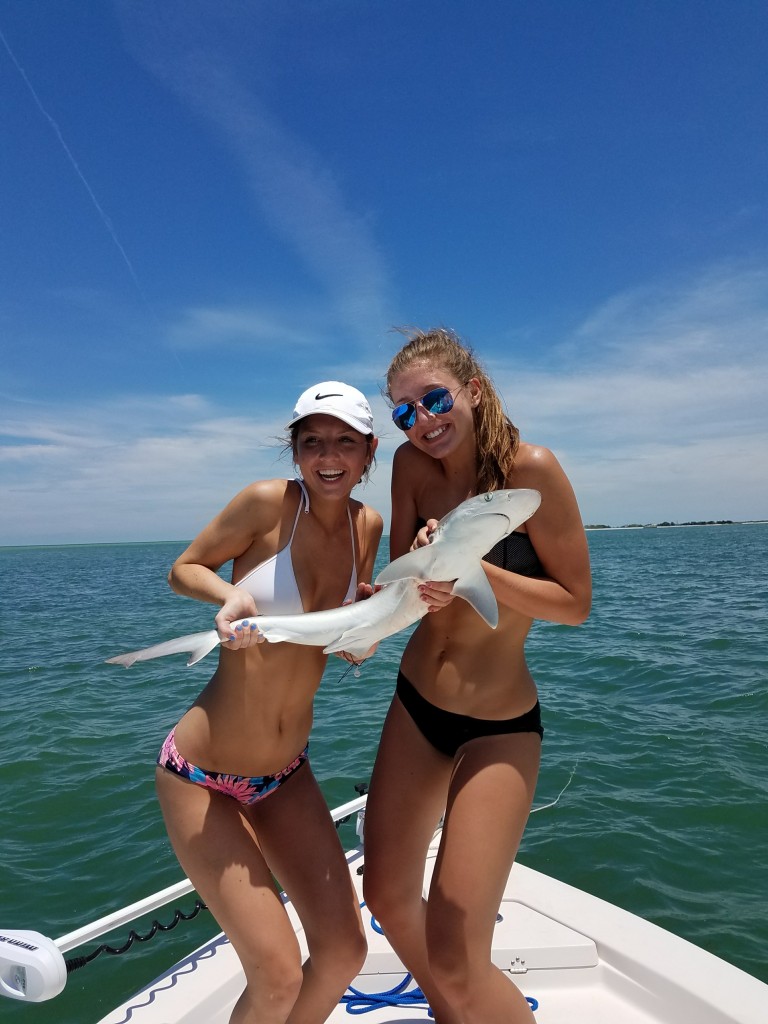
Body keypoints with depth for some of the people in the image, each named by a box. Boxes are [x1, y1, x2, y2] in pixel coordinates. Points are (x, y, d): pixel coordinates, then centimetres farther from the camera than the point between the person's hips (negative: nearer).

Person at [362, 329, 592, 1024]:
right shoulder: (412, 466, -5)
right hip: (415, 705, 6)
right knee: (389, 899, 20)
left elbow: (576, 603, -14)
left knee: (455, 960, -3)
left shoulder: (531, 468, -18)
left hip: (498, 727, -5)